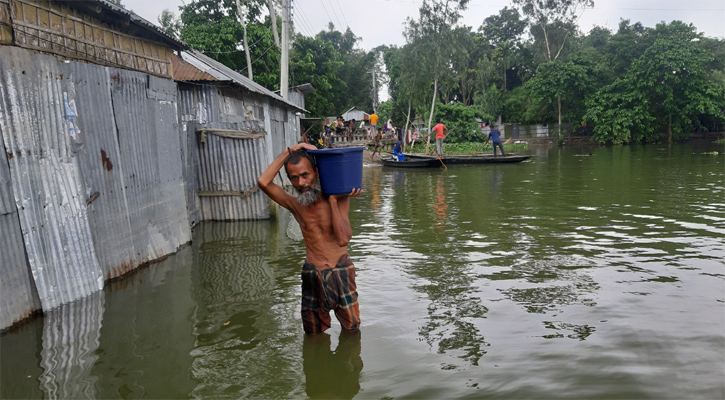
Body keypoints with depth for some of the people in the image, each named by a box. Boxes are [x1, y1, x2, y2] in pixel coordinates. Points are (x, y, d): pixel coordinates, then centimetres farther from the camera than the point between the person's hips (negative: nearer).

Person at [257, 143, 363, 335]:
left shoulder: (338, 200, -9)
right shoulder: (294, 204, -3)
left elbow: (343, 239, -22)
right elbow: (263, 182, -19)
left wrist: (333, 201, -21)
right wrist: (289, 151, -17)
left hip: (340, 272, -2)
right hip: (312, 275, 2)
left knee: (351, 328, 11)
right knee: (314, 332, 14)